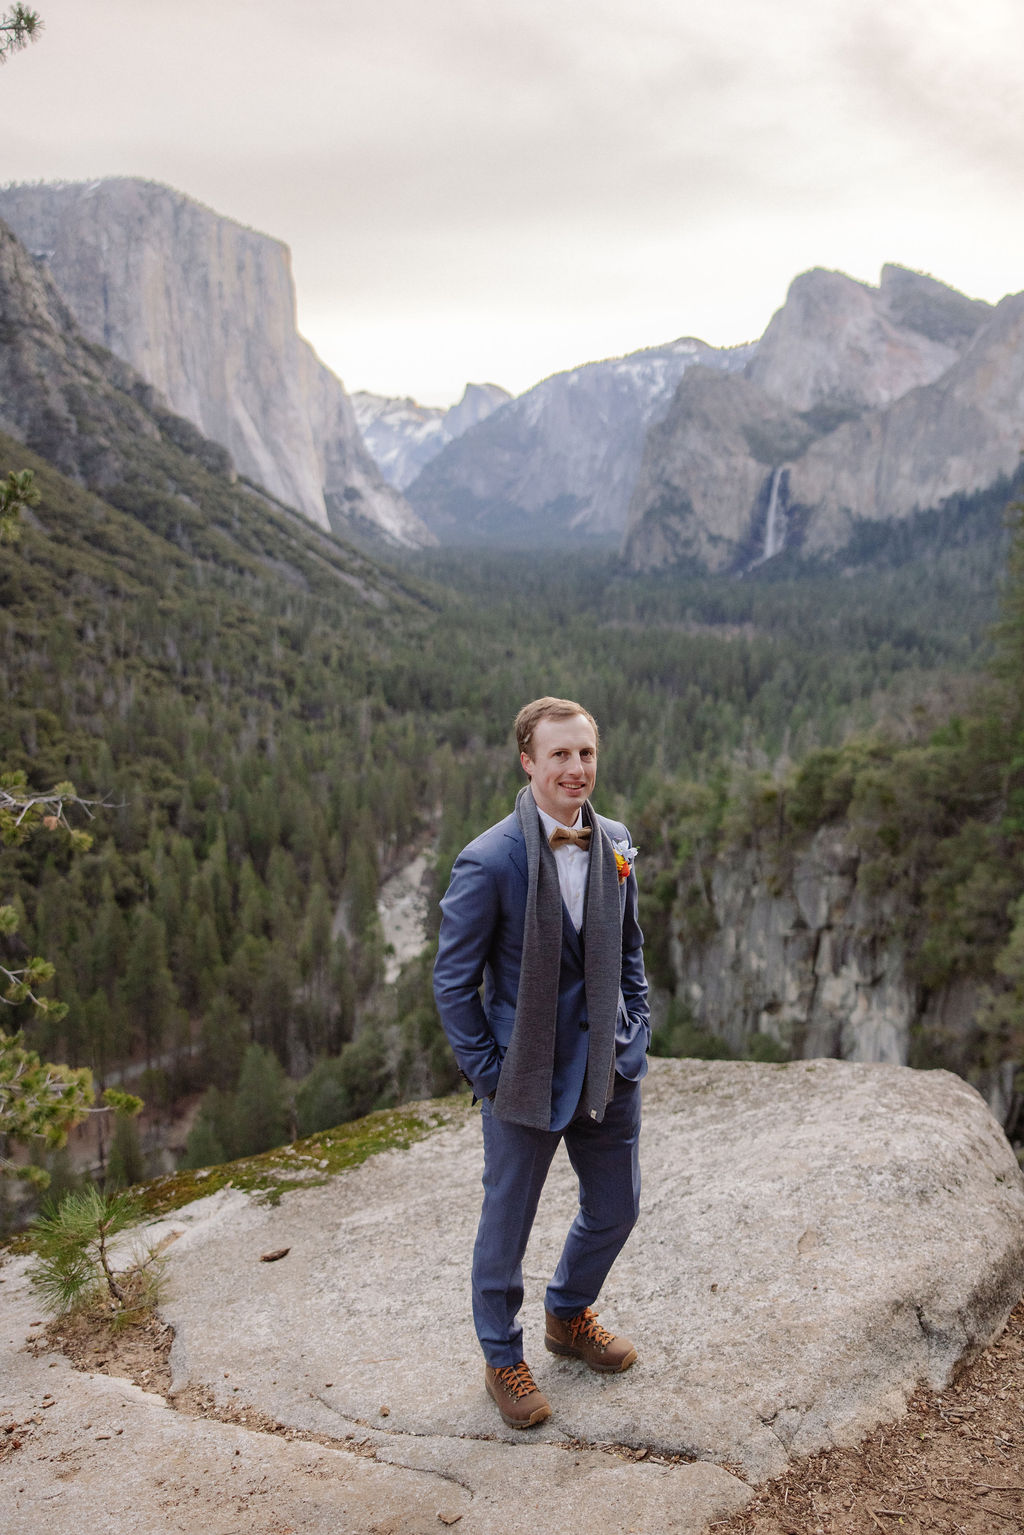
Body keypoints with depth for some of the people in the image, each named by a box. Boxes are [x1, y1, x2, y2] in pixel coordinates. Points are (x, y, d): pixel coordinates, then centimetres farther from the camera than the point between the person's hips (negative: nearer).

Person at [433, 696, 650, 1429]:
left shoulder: (615, 845, -1)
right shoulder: (489, 861, -20)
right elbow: (454, 980, -12)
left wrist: (636, 1029, 7)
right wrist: (487, 1071, -11)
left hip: (609, 1069, 6)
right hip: (526, 1079, -5)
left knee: (616, 1208, 20)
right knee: (507, 1224, 12)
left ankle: (570, 1315, 49)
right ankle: (503, 1357, 38)